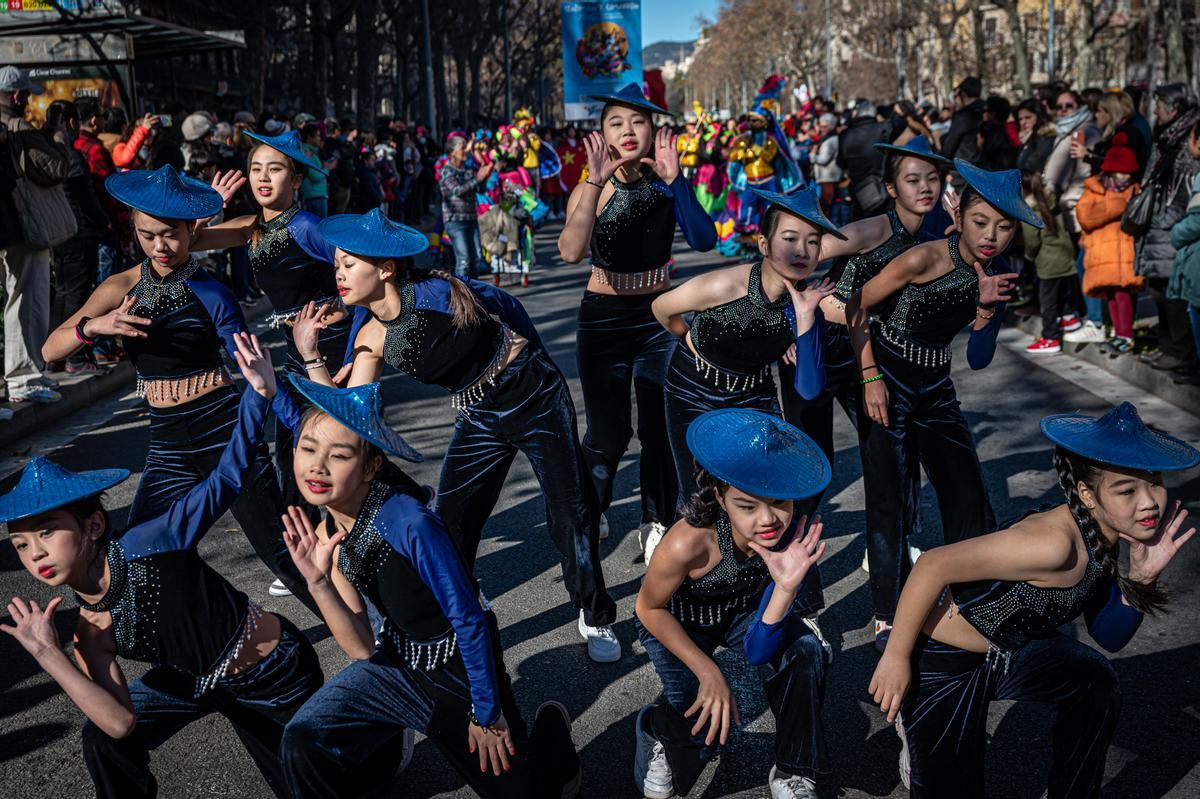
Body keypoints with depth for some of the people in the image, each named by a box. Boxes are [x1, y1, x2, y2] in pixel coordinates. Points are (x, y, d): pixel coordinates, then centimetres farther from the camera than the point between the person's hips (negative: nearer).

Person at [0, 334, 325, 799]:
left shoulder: (147, 544, -28)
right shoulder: (90, 631, -12)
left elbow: (226, 480, -28)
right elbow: (121, 722, -24)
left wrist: (259, 394, -38)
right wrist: (46, 654, -27)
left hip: (276, 672, -5)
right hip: (200, 681, 5)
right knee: (103, 739, -6)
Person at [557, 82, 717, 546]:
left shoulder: (666, 184, -4)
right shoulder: (591, 189, -9)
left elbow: (704, 241, -19)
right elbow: (571, 252, -28)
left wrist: (674, 180, -27)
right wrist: (596, 181, -33)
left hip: (659, 316, 1)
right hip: (604, 319, -1)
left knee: (658, 426, 2)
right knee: (608, 433, 4)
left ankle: (657, 521, 21)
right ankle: (590, 512, 30)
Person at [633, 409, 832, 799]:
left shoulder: (793, 534, -27)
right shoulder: (688, 542, -39)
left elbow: (758, 651, -26)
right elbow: (650, 608, -17)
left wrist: (786, 586, -42)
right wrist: (708, 671, -22)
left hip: (744, 610, 3)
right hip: (676, 619, -3)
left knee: (806, 651, -23)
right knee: (708, 723, -21)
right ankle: (657, 728, 14)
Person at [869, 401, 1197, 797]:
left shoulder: (1102, 535, -6)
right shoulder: (1056, 543, -34)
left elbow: (1109, 637, 3)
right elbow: (935, 565, -34)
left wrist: (1142, 577, -14)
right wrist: (896, 657, -26)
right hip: (942, 661, -8)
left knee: (1097, 684, 11)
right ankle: (911, 721, 30)